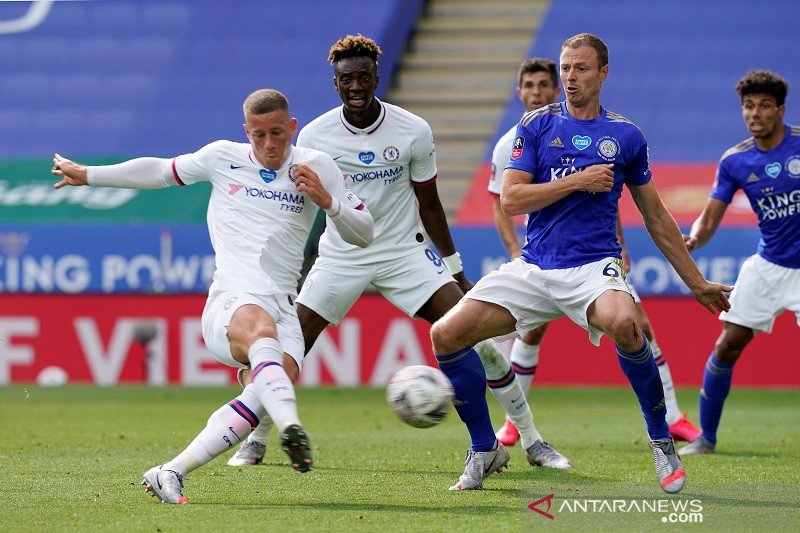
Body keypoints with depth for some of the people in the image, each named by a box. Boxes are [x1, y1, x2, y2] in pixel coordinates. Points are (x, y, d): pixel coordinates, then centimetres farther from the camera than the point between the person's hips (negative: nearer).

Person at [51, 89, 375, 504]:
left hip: (283, 307, 2)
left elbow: (363, 234, 14)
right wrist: (87, 174, 34)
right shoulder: (223, 158, 11)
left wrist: (326, 200, -6)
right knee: (260, 328, -39)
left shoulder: (316, 166, 11)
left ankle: (169, 473, -26)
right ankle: (290, 428, -66)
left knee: (281, 375, -30)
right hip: (230, 302, -2)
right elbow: (161, 171, 27)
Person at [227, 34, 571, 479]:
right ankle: (256, 441, 13)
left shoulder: (414, 132, -10)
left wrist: (457, 272, 3)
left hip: (406, 251, -1)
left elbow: (429, 206, 1)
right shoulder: (314, 137, -9)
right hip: (340, 256, 1)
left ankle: (532, 440, -4)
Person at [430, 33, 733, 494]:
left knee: (624, 323, -37)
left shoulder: (626, 136, 8)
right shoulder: (537, 125, 8)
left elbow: (656, 217, 17)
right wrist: (578, 181, -9)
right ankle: (486, 450, 9)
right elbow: (510, 199, -2)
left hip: (592, 267, -3)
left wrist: (697, 282, 18)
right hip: (532, 268, 3)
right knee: (446, 335, -12)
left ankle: (662, 442, -17)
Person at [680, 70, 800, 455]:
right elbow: (710, 218, -1)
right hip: (767, 265, 3)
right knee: (728, 344, 0)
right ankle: (706, 437, 15)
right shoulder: (734, 161, -2)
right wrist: (693, 239, -22)